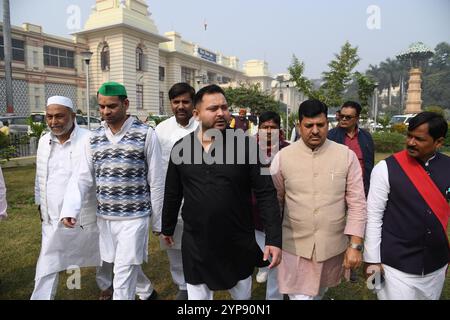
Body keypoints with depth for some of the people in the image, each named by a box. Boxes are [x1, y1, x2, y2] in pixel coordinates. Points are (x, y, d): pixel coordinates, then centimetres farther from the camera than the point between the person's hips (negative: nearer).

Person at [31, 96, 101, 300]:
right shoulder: (44, 141, 4)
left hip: (86, 218, -4)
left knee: (100, 258, 18)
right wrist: (40, 205, 19)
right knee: (46, 269, 10)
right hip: (53, 220, 5)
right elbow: (40, 178, 16)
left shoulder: (89, 140, -16)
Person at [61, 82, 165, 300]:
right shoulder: (94, 138, 5)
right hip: (104, 217, 6)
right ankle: (147, 292, 47)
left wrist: (157, 220, -3)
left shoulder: (146, 134, -9)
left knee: (124, 274, 0)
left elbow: (156, 181, -6)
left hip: (134, 217, -5)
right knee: (119, 265, 21)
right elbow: (83, 178, 4)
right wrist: (71, 209, -12)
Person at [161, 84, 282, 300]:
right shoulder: (181, 148, -3)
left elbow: (266, 193, -10)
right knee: (198, 295, 20)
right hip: (195, 244, 2)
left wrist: (274, 238, -15)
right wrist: (167, 228, 17)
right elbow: (172, 194, 8)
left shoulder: (246, 145, -11)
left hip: (239, 244, -1)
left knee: (243, 294, 23)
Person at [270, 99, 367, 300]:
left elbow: (357, 204, -5)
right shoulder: (283, 157, -7)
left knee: (319, 292, 25)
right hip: (295, 246, -1)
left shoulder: (347, 156, -7)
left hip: (333, 245, 2)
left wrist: (355, 245, -9)